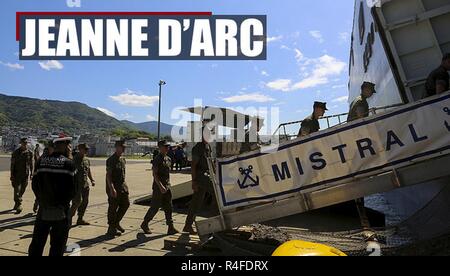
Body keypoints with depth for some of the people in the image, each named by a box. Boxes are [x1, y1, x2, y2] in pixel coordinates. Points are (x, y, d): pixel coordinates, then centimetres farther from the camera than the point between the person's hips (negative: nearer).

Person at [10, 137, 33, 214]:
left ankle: (16, 204, 27)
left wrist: (31, 174, 7)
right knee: (17, 190, -9)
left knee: (22, 190, 10)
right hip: (17, 175, -3)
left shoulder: (30, 153, 3)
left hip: (26, 175, 3)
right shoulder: (16, 153, -5)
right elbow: (12, 165, -3)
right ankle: (18, 206, -9)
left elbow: (31, 164, 11)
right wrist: (12, 176, -7)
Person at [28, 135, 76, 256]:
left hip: (43, 210, 4)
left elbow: (35, 185, 3)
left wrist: (42, 200, 14)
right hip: (61, 212, -4)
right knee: (57, 246, 7)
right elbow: (72, 189, -14)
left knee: (36, 247, 16)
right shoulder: (68, 163, -11)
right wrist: (64, 201, 3)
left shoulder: (41, 161, 2)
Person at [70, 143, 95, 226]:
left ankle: (80, 219, 19)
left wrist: (92, 180, 10)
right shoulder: (74, 159, -8)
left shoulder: (87, 160, 13)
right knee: (77, 201, -11)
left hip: (85, 185, 7)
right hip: (77, 184, -7)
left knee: (85, 202, 8)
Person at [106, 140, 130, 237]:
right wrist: (112, 188, -24)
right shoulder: (111, 160, -13)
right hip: (114, 187, -8)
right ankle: (112, 229, 11)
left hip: (122, 185, 8)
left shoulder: (123, 159, 12)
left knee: (126, 204, 8)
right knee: (113, 208, 0)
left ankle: (116, 223, 25)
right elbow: (108, 175, -17)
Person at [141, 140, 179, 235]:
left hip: (167, 187, 7)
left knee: (168, 207, 5)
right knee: (155, 207, 1)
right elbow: (154, 174, -18)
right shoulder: (157, 159, -12)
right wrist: (160, 186, -24)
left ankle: (170, 228, 6)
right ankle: (144, 224, 20)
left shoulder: (168, 159, 11)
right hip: (158, 187, -7)